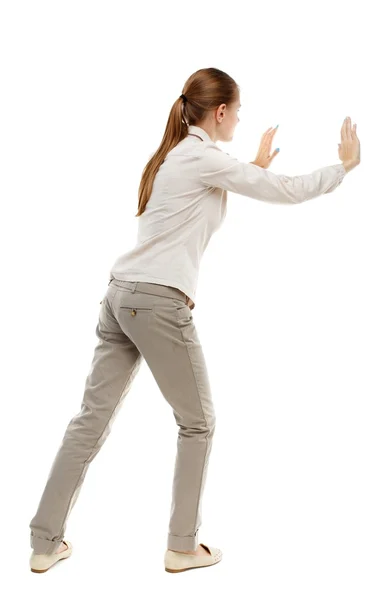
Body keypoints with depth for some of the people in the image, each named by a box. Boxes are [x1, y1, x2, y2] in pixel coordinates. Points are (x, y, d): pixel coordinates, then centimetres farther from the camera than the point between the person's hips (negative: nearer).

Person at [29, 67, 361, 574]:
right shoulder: (204, 157, -7)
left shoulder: (177, 155, 19)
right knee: (198, 423, 9)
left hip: (122, 296, 9)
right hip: (159, 303, -9)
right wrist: (345, 164, 8)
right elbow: (287, 192, -5)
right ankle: (183, 547, 19)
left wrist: (256, 167, 39)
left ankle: (45, 542, 17)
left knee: (92, 421, 10)